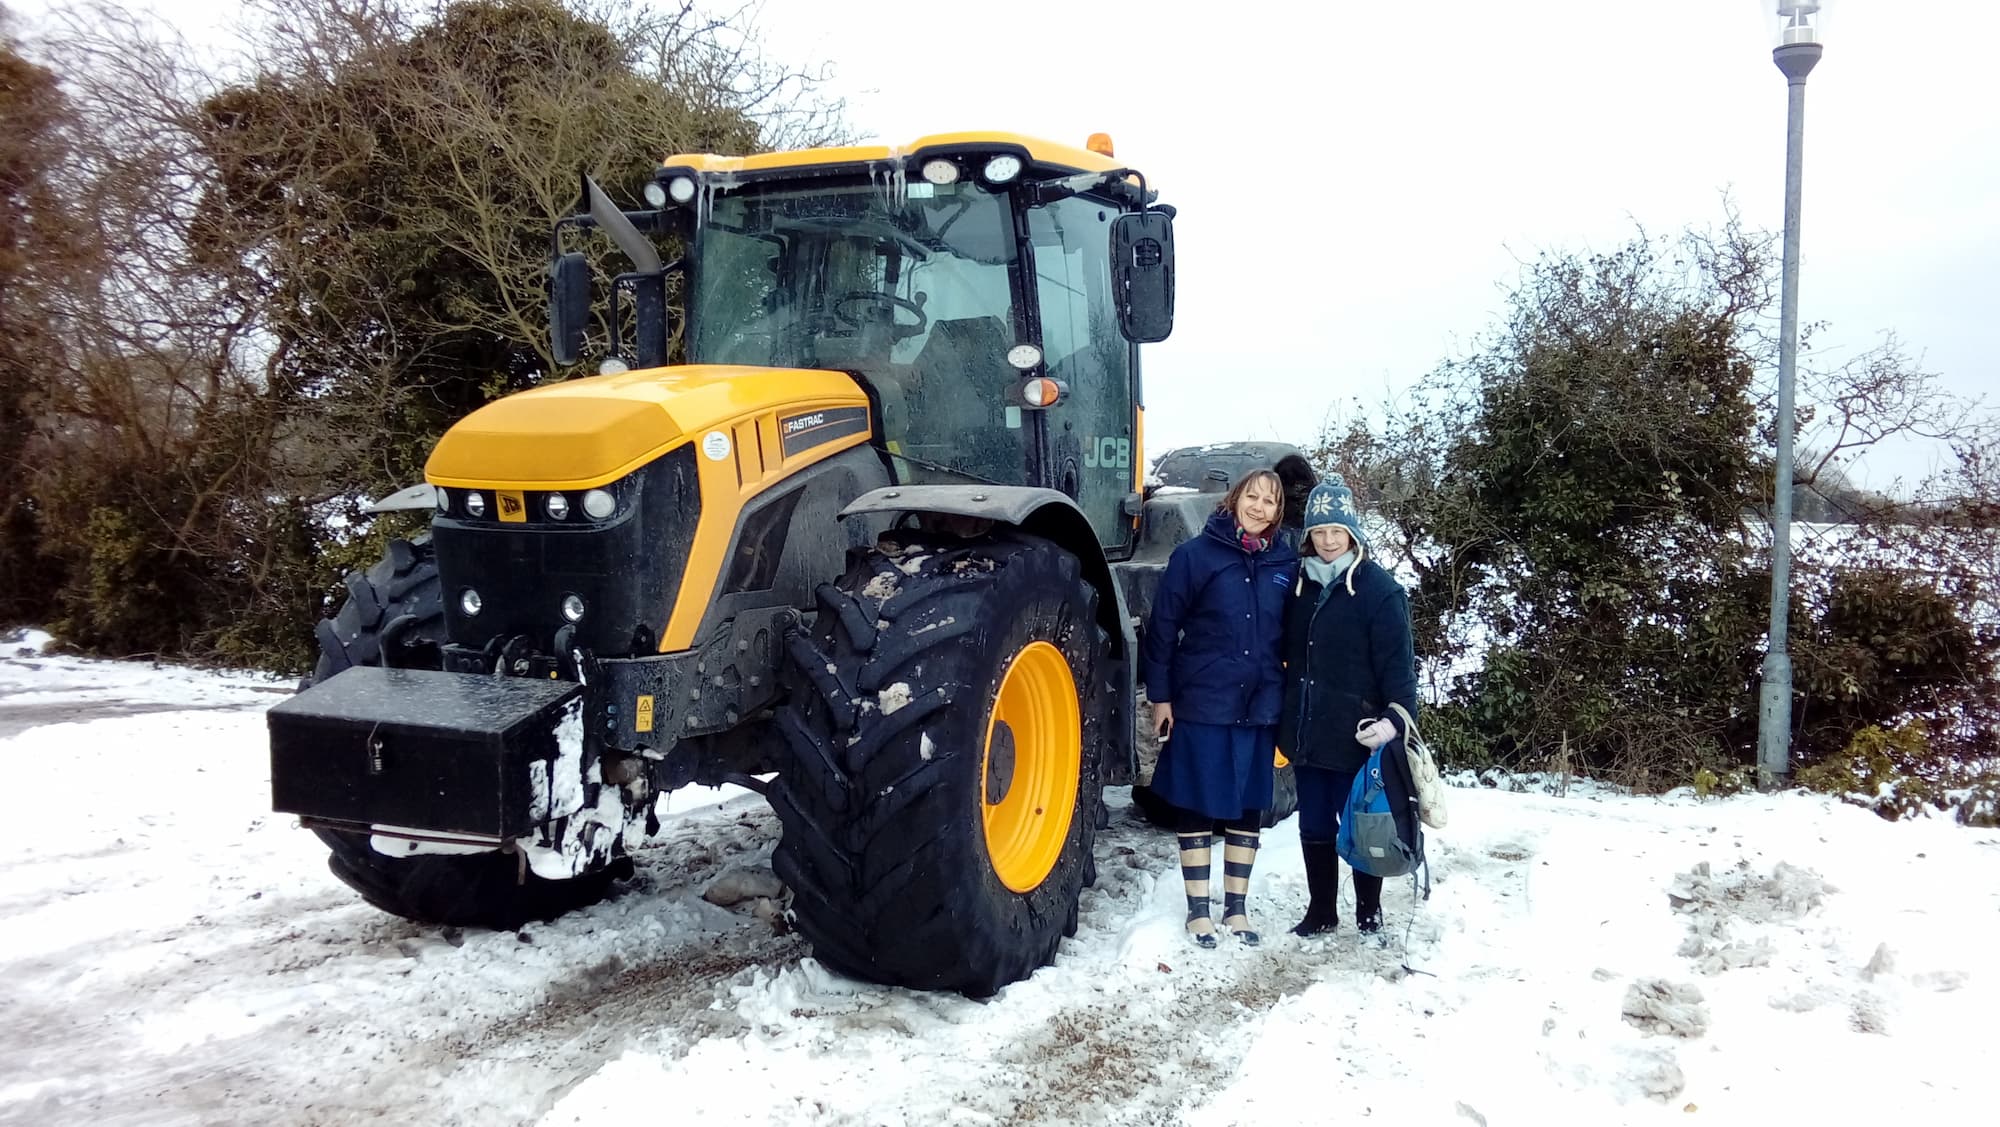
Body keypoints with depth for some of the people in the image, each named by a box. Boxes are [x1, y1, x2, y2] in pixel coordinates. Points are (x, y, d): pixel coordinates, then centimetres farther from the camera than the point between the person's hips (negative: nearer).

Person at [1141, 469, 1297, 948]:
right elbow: (1163, 627, -5)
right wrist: (1160, 696, -6)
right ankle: (1198, 909, 17)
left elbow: (1295, 634, 11)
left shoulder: (1286, 563, 4)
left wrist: (1289, 697, 8)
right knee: (1197, 805, 5)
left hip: (1259, 708, 3)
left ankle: (1237, 907, 24)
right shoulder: (1196, 554, -6)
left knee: (1247, 808, 11)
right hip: (1200, 705, -3)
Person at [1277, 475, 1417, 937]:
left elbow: (1398, 662, -12)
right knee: (1314, 826, 13)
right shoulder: (1301, 584, 8)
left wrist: (1397, 718, -22)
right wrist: (1287, 718, 14)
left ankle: (1368, 915, 22)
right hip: (1306, 733, 5)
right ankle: (1320, 912, 26)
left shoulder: (1379, 588, -9)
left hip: (1355, 737, -5)